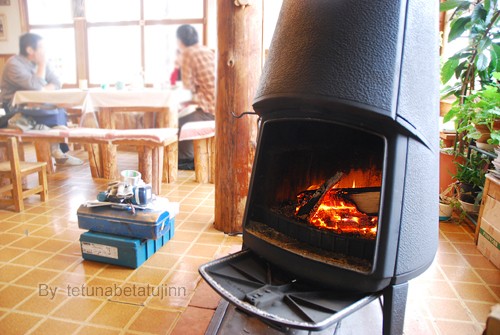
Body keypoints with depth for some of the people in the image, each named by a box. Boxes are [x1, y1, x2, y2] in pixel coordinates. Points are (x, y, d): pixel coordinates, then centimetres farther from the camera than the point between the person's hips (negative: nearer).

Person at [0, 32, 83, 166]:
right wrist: (42, 65, -17)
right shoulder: (14, 64, -16)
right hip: (16, 108, -7)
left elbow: (57, 83, 4)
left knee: (60, 107, -20)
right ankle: (57, 150, -11)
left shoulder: (39, 62, 6)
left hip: (34, 104, 7)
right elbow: (36, 86, -26)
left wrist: (45, 89, -17)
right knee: (54, 110, -27)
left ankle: (59, 151, -18)